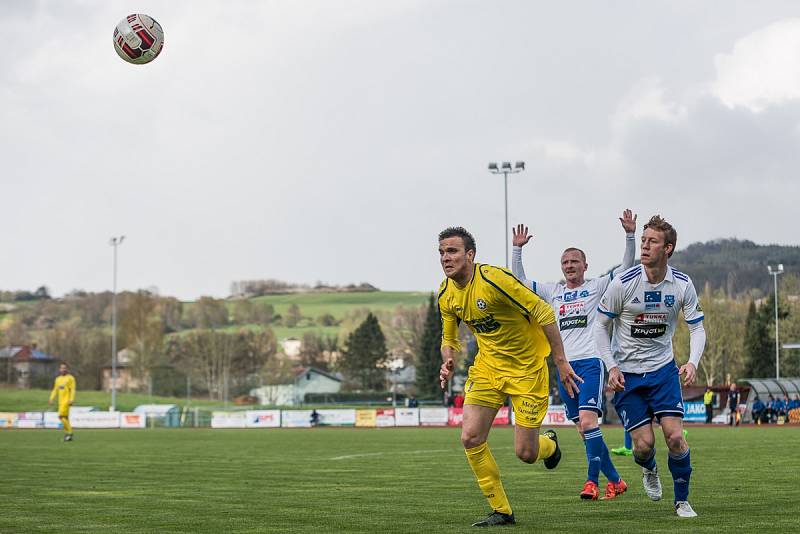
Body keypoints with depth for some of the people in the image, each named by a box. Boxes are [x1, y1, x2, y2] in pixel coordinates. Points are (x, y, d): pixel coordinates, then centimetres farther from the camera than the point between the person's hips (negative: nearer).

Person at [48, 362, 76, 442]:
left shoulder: (70, 378, -3)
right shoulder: (58, 379, 18)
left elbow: (72, 390, -8)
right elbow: (55, 390, 20)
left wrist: (71, 400, -18)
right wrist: (51, 399, 9)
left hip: (66, 401, -7)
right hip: (61, 401, 7)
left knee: (61, 416, -18)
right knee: (65, 417, 7)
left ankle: (68, 432, -10)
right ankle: (69, 435, 13)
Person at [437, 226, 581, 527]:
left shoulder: (494, 279, -25)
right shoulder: (446, 294, -2)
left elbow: (544, 313, -20)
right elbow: (449, 338, 13)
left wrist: (561, 362, -19)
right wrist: (448, 362, -10)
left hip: (527, 366, -6)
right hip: (488, 364, 6)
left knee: (525, 453, -5)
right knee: (470, 438, -10)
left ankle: (549, 444, 34)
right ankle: (501, 511, 4)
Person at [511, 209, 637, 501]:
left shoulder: (597, 287, 6)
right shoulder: (552, 292, 17)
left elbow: (626, 268, -2)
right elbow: (518, 281, 19)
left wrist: (630, 236, -13)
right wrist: (518, 249, 12)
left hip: (591, 362, -5)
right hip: (565, 365, 5)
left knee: (587, 420, -20)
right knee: (583, 429, 5)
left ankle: (592, 481, -17)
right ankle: (615, 480, 13)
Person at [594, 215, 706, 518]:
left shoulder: (682, 285, -7)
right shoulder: (623, 283, -14)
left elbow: (697, 327, 3)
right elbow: (601, 326, -3)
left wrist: (692, 362, -16)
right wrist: (611, 367, -12)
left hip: (663, 369, 1)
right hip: (627, 373, -1)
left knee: (675, 435, -13)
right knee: (644, 443, -7)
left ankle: (682, 501, 7)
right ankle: (649, 470, 31)